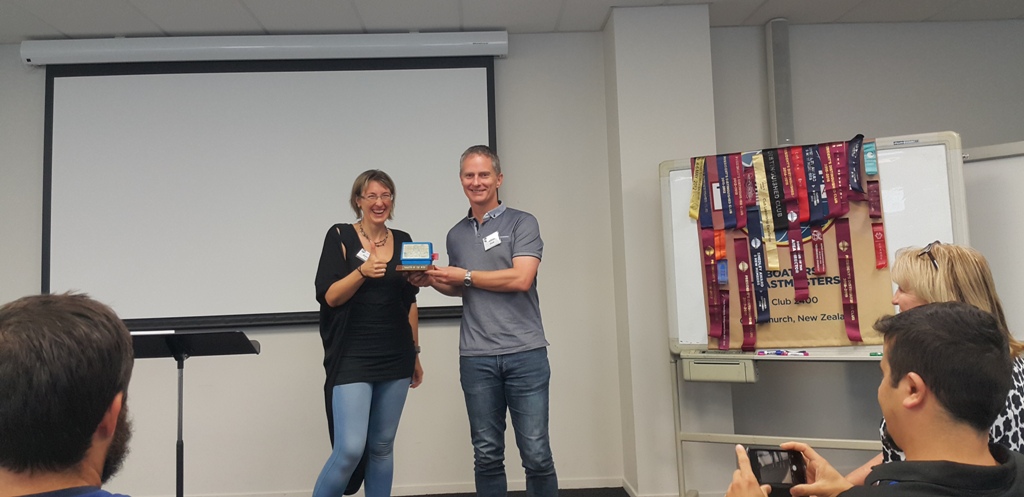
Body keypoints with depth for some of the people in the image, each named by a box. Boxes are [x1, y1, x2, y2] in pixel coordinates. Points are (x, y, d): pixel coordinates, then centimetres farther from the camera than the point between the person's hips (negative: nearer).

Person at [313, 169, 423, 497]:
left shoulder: (403, 241, 10)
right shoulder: (340, 236, -3)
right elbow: (329, 297, -8)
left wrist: (415, 353, 15)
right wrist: (363, 271, -24)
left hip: (395, 359, 4)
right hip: (352, 357, -4)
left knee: (382, 447, 10)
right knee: (350, 449, -10)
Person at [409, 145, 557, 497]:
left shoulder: (522, 223, 0)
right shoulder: (456, 235, 15)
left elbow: (521, 279, -13)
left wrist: (465, 275, -7)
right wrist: (432, 281, 5)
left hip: (525, 353, -4)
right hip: (476, 359, 4)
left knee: (536, 453, 0)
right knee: (487, 455, 9)